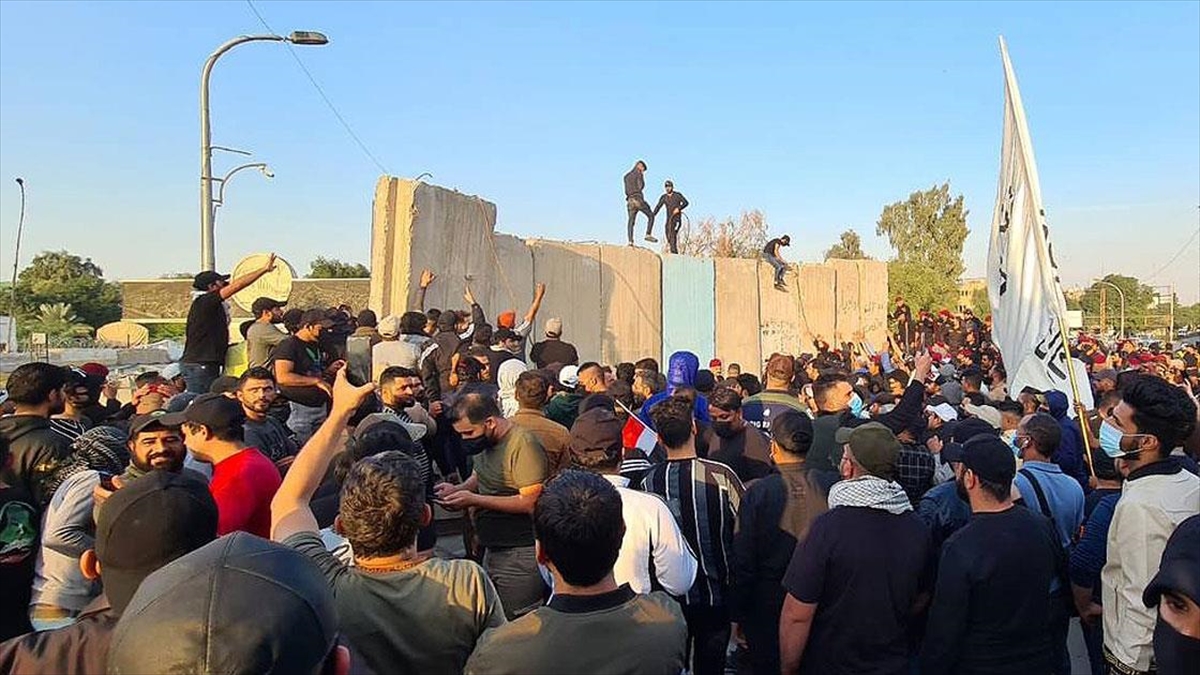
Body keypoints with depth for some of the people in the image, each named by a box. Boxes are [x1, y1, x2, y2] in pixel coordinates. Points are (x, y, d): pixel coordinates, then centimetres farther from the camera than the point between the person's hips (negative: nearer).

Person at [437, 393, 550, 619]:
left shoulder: (523, 444, -19)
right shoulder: (485, 442, 8)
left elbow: (531, 502, -23)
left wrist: (474, 499, -21)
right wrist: (457, 489, 2)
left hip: (520, 556, -9)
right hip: (492, 550, 9)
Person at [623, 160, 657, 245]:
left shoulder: (626, 176, 23)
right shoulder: (638, 174, 2)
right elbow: (641, 186, -5)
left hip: (630, 200, 6)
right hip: (638, 198, -6)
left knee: (631, 221, 1)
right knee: (651, 216, 6)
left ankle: (630, 241, -12)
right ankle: (648, 234, -8)